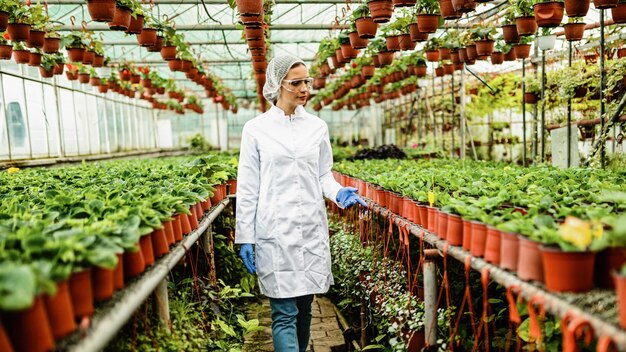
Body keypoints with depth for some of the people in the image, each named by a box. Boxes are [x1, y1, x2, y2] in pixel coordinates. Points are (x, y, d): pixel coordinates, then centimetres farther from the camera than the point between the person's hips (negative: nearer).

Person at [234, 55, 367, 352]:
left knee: (304, 306, 13)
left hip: (312, 229, 3)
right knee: (284, 313, -2)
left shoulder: (317, 127, 7)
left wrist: (338, 193, -9)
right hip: (275, 230, -3)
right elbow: (247, 188, 0)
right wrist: (245, 238, -2)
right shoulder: (255, 129, -1)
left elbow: (323, 175, 13)